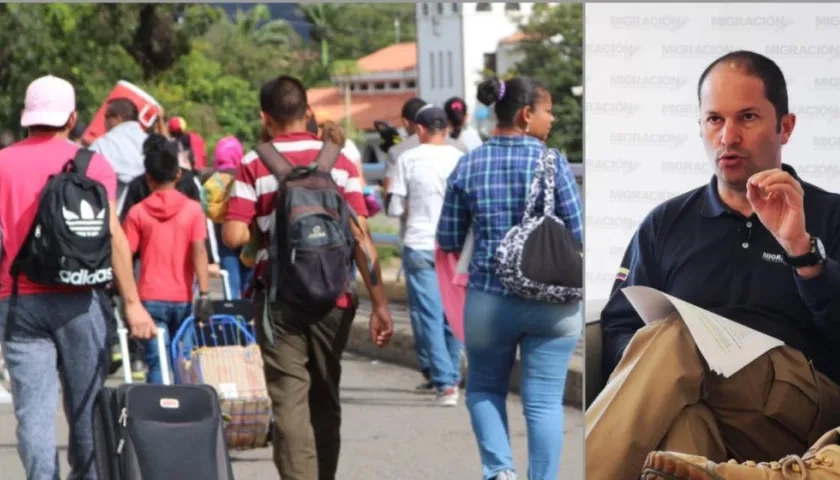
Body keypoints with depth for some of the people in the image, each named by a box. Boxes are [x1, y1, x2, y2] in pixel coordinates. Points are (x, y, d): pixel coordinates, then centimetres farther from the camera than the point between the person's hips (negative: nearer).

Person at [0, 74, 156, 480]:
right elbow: (112, 235, -5)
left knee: (34, 411, -1)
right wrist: (132, 302, -5)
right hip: (79, 299, 0)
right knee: (86, 406, 12)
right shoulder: (93, 164, 1)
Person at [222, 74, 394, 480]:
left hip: (280, 300, -3)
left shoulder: (254, 166, -5)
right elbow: (361, 237, -3)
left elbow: (233, 236, -12)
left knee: (290, 404, -3)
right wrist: (379, 303, -1)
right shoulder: (337, 161, 2)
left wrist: (264, 229, 10)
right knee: (325, 400, 17)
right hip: (333, 298, 3)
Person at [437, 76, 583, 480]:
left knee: (484, 388, 20)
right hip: (552, 303, -2)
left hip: (489, 299, 2)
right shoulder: (553, 163, -8)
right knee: (544, 401, 5)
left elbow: (448, 241, 4)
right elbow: (578, 234, -8)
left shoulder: (468, 167, 0)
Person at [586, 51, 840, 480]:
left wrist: (800, 247, -12)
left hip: (800, 406, -2)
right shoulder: (666, 224, 24)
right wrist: (647, 372, -8)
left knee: (671, 341, -33)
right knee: (684, 421, -38)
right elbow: (618, 329, 16)